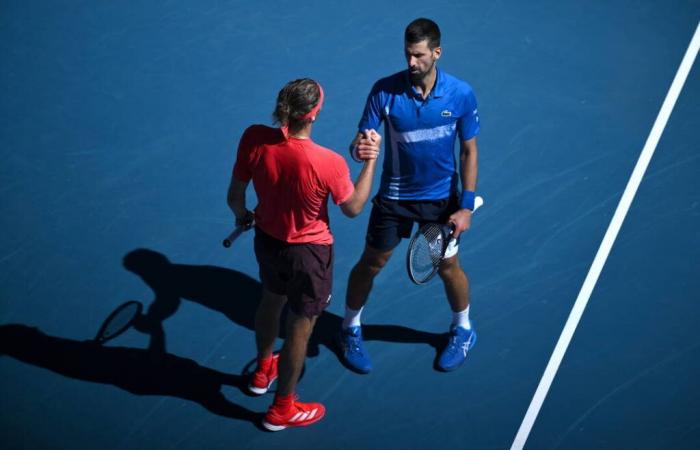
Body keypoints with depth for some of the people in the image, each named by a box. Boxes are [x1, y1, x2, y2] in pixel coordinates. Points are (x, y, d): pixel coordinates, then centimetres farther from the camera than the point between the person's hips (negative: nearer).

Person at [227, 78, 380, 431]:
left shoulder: (253, 139, -21)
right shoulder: (329, 163, -32)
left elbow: (234, 196, -6)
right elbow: (353, 208, -11)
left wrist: (242, 215, 17)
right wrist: (371, 160, -5)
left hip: (267, 240, 5)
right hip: (308, 253, -5)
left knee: (271, 301, 33)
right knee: (300, 328, 16)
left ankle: (263, 370, 61)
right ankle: (282, 409, 37)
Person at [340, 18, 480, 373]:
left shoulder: (461, 94, -16)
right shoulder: (384, 91, -19)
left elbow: (469, 150, -6)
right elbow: (360, 141, -15)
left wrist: (466, 206, -9)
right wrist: (359, 150, -41)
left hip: (442, 197, 0)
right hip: (394, 197, 0)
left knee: (448, 267, 13)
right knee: (371, 263, 10)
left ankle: (463, 330, 40)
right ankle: (351, 330, 35)